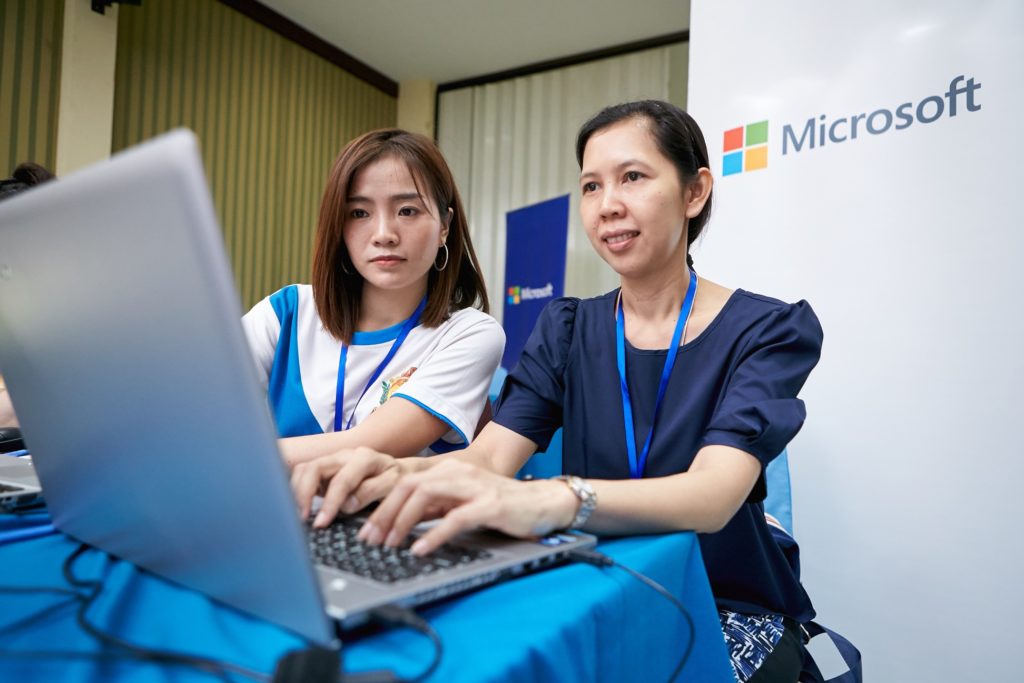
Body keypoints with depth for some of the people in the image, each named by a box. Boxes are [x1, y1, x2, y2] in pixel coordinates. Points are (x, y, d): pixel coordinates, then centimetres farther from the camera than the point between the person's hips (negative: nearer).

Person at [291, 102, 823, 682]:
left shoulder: (769, 329, -9)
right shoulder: (565, 329, 3)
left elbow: (714, 493, -26)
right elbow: (489, 455, -11)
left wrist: (548, 501, -45)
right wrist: (399, 474, -34)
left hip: (728, 615, -2)